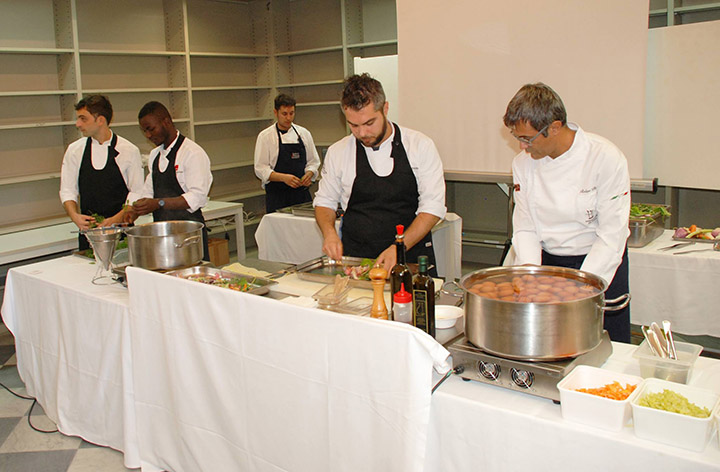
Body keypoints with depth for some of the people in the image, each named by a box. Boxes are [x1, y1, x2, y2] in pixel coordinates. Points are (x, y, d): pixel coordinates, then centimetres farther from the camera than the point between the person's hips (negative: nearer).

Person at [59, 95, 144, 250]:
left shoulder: (129, 150, -5)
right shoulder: (74, 150, 5)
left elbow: (137, 195, -4)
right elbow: (68, 190, 7)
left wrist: (115, 220, -17)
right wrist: (75, 216, -11)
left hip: (121, 229, -2)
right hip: (88, 231, 3)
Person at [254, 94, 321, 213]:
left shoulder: (304, 133, 10)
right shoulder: (265, 136, -1)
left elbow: (313, 162, 14)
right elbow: (260, 169, -7)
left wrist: (309, 174, -8)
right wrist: (283, 178, -21)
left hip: (301, 193, 3)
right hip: (277, 196, -3)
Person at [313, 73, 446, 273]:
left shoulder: (420, 146, -1)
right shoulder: (337, 153, 5)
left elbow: (433, 206, -3)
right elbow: (324, 201, 17)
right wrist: (329, 232, -4)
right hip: (355, 261, 2)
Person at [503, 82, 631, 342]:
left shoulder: (606, 158, -18)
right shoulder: (523, 162, -3)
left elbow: (612, 236, -17)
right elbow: (525, 228, -1)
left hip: (600, 265, -3)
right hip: (546, 263, 3)